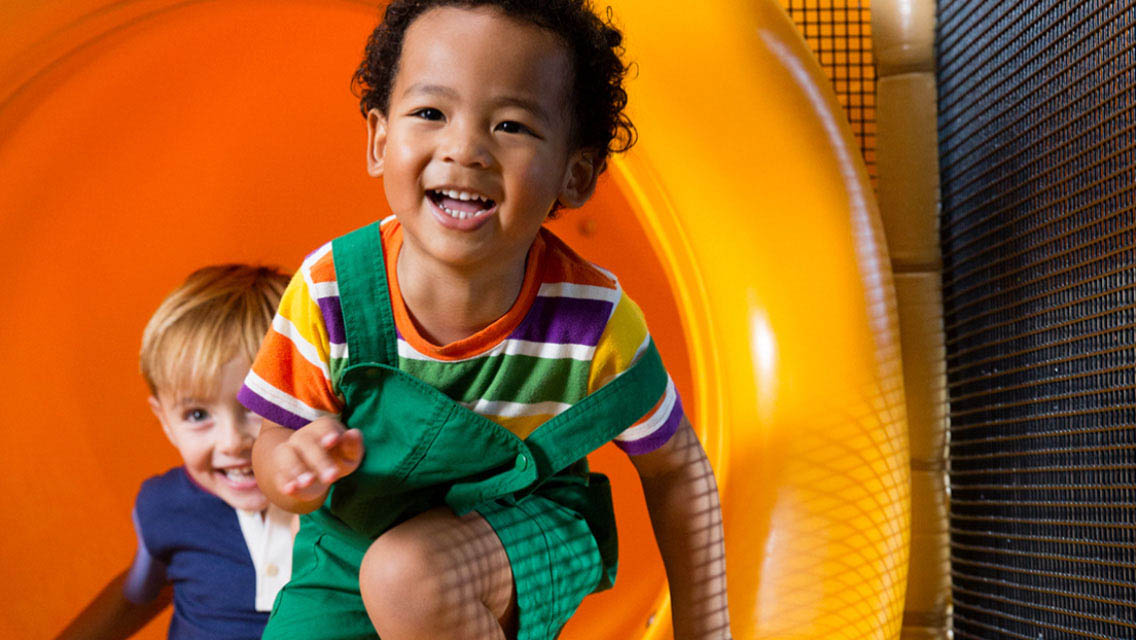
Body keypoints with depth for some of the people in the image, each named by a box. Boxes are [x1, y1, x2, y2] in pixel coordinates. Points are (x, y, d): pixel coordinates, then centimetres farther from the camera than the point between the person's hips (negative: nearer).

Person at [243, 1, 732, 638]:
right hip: (355, 537, 2)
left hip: (528, 527, -2)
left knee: (409, 574, -33)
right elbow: (274, 447, -9)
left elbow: (678, 470, -9)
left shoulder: (597, 319, -25)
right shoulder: (329, 290, -22)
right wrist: (296, 468, -35)